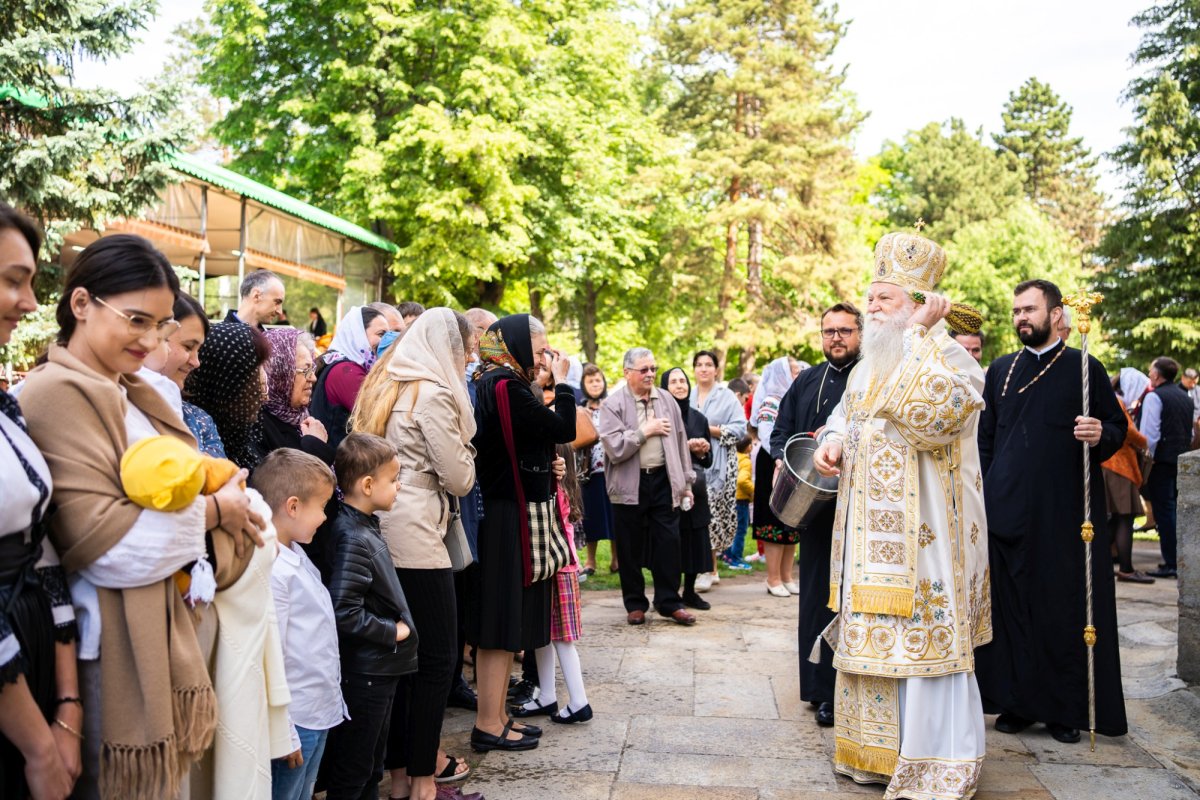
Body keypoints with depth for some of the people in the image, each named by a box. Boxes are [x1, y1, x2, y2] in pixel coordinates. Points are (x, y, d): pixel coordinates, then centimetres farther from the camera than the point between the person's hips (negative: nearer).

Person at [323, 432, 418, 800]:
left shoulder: (365, 527, 6)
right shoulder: (353, 539, -23)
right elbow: (344, 614, -27)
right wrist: (393, 631, -18)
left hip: (380, 669, 9)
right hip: (363, 672, -9)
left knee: (372, 765, 21)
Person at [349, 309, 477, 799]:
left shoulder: (386, 385, 14)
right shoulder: (433, 393, -11)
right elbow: (458, 479, -9)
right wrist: (465, 451, 10)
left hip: (383, 532, 9)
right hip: (415, 534, -9)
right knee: (437, 657, 0)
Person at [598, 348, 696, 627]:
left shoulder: (667, 402, 8)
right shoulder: (613, 405, -5)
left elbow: (680, 443, 13)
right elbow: (614, 448, -16)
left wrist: (686, 482, 13)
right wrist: (646, 430, -12)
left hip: (663, 481, 3)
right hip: (630, 485, -3)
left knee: (668, 543, 4)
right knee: (631, 548, 6)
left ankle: (669, 601, 15)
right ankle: (635, 604, 19)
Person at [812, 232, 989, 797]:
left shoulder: (951, 358, -9)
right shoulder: (869, 367, 15)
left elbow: (931, 416, -28)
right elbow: (843, 416, 26)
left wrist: (917, 334, -22)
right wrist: (831, 444, 3)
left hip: (923, 532, -7)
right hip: (868, 531, 8)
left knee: (923, 639, -4)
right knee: (872, 638, 12)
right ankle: (876, 752, 25)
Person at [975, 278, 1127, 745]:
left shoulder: (1085, 368, 3)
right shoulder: (1000, 370, 13)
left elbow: (1118, 427, 4)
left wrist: (1101, 435, -19)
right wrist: (979, 496, 7)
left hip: (1065, 513, -3)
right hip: (1008, 510, 3)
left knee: (1066, 610, 1)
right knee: (1010, 605, 5)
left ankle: (1067, 708, 13)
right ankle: (1018, 701, 16)